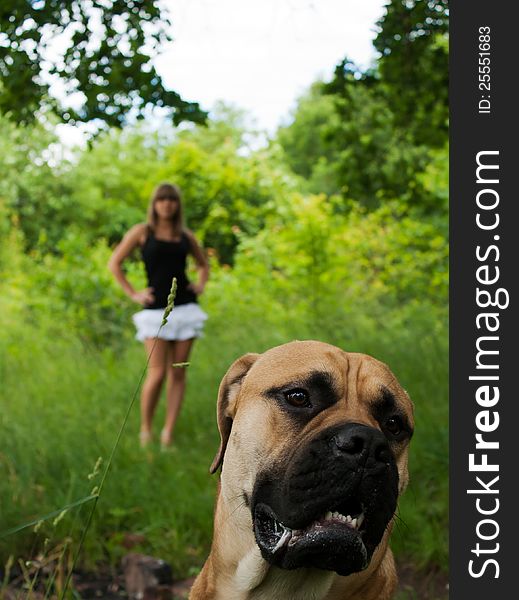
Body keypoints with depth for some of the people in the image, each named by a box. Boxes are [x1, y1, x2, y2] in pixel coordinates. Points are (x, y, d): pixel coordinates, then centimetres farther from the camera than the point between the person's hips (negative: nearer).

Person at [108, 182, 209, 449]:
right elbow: (114, 263, 2)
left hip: (186, 308, 3)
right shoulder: (142, 232, 3)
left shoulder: (186, 236, 12)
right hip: (156, 310, -3)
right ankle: (145, 430, 9)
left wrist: (201, 285, 10)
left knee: (177, 374, 1)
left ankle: (168, 434, 6)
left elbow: (203, 264, 28)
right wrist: (133, 294, -4)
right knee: (157, 374, -10)